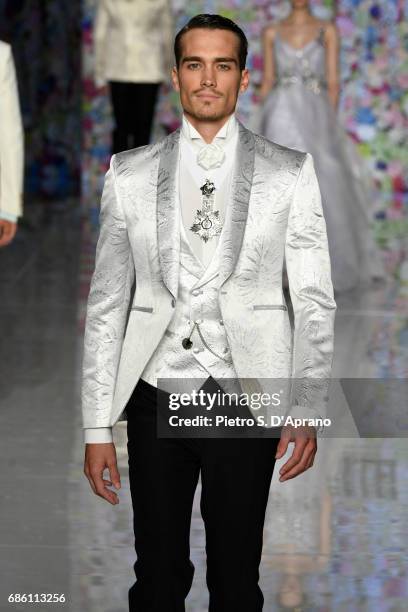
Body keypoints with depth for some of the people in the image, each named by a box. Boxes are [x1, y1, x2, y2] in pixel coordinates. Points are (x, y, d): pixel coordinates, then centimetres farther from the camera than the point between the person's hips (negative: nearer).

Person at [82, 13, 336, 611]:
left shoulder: (289, 173, 2)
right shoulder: (129, 174, 6)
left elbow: (315, 299, 2)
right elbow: (106, 304, 7)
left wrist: (307, 408, -9)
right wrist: (97, 428, 2)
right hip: (155, 398, 1)